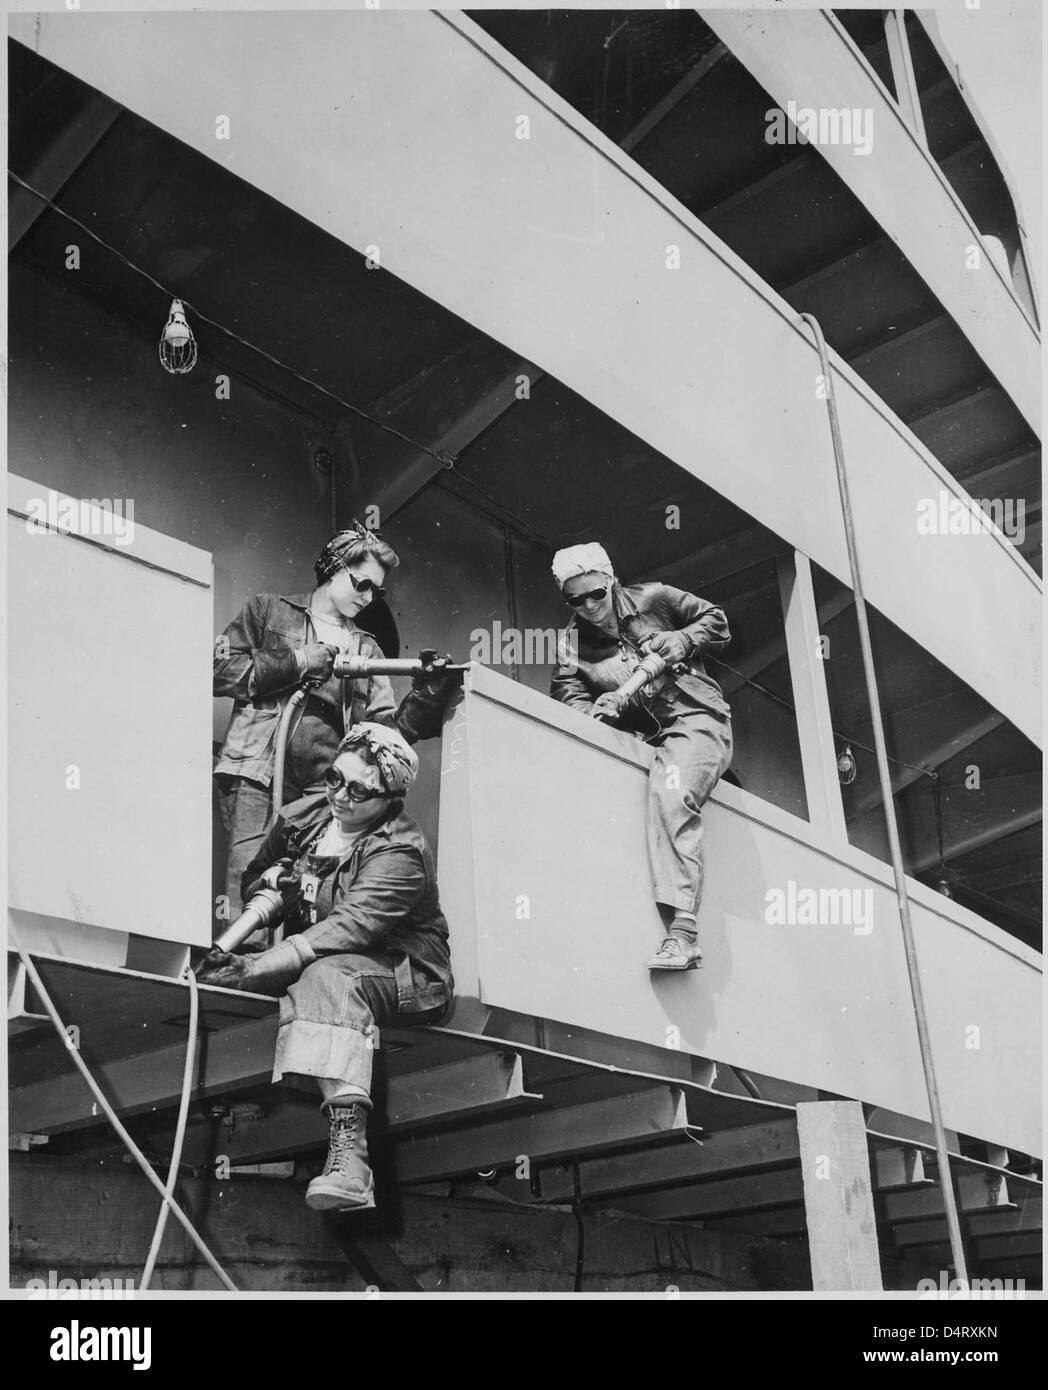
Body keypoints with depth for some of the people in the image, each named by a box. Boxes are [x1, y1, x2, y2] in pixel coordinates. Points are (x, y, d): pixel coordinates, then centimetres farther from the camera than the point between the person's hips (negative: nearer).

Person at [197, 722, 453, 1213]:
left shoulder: (400, 853, -16)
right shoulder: (302, 816, 5)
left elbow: (347, 929, -30)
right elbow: (251, 879, 20)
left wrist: (252, 970, -37)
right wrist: (274, 882, -6)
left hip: (407, 977, -7)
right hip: (311, 965, 7)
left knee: (327, 975, -37)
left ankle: (348, 1150, -50)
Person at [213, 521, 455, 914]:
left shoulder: (366, 649, 24)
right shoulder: (268, 610, 16)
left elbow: (384, 729, 15)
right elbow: (218, 670, 3)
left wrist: (424, 696, -3)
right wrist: (296, 662, -4)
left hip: (326, 792, 3)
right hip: (256, 778, -3)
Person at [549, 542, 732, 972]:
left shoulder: (653, 600, 5)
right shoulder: (574, 642, 10)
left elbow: (716, 621, 14)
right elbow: (567, 695, -2)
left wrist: (682, 640, -5)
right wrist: (594, 710, -24)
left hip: (696, 718, -6)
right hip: (644, 737, 6)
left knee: (669, 792, -32)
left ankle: (682, 932, -40)